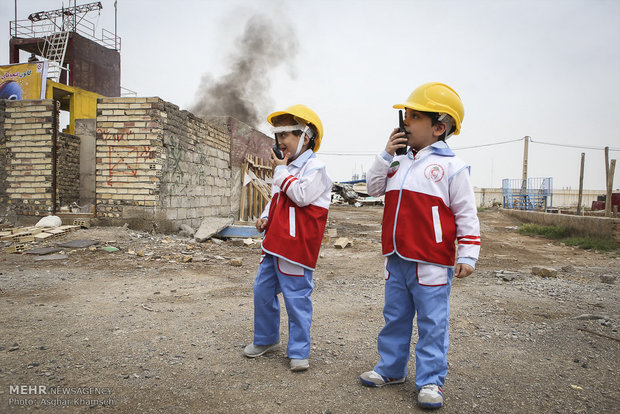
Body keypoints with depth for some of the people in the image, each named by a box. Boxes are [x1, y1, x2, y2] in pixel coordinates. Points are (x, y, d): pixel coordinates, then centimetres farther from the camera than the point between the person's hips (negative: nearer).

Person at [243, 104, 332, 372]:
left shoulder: (315, 168, -9)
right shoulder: (286, 169, 17)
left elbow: (301, 195, -24)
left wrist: (282, 170, -13)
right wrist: (265, 218, 7)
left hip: (297, 247, -9)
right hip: (274, 243, 9)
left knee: (297, 298, -2)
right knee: (262, 290, 16)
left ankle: (299, 352, 13)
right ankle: (266, 339, 34)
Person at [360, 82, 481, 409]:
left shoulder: (451, 167, -7)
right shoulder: (400, 163, 11)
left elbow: (466, 215, -6)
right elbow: (374, 188, 12)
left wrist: (467, 255, -10)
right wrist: (386, 155, 1)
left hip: (431, 262, -6)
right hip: (396, 259, 6)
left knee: (432, 323, 6)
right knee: (395, 317, 18)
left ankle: (430, 380, 20)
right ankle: (391, 369, 33)